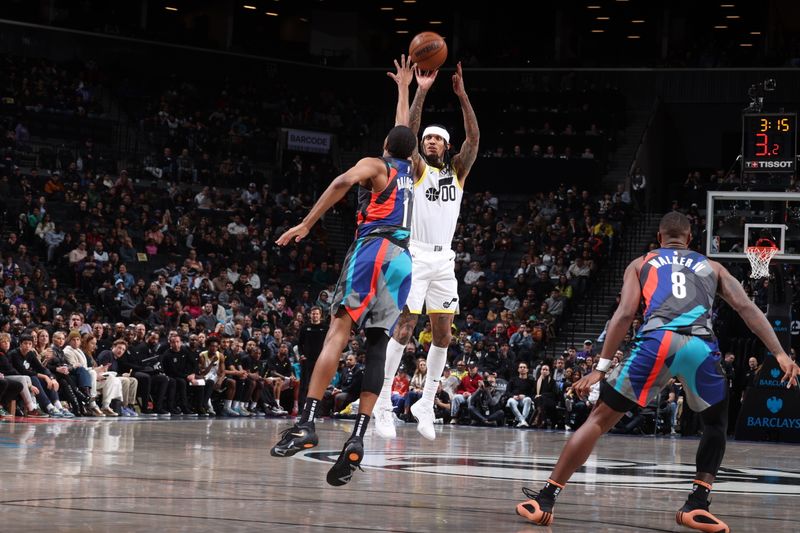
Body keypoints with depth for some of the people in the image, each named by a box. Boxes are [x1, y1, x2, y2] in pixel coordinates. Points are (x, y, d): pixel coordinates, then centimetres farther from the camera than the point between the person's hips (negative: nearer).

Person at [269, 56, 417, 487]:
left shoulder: (375, 165, 9)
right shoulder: (409, 171, 26)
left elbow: (343, 182, -14)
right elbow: (405, 131, 46)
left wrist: (306, 224, -15)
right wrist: (403, 88, 59)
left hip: (373, 250, -6)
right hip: (402, 258, 6)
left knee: (338, 332, -15)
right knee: (377, 345, 1)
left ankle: (306, 423, -29)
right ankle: (357, 438, -12)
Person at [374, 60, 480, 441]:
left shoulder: (457, 170, 13)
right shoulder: (416, 168, 2)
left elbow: (474, 138, -1)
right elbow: (408, 133, -14)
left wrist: (462, 95, -9)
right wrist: (421, 91, -20)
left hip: (444, 260, 5)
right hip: (415, 256, -5)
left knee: (443, 334, 3)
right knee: (404, 328, -10)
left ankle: (426, 403, 12)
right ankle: (383, 403, -7)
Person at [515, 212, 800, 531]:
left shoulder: (641, 264, 27)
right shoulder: (711, 266, 32)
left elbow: (625, 313, 12)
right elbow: (747, 308, 17)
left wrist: (601, 367, 9)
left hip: (657, 342, -1)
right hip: (701, 346, 1)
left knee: (600, 419, 11)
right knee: (716, 425, 27)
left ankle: (545, 500, 6)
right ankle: (697, 506, 13)